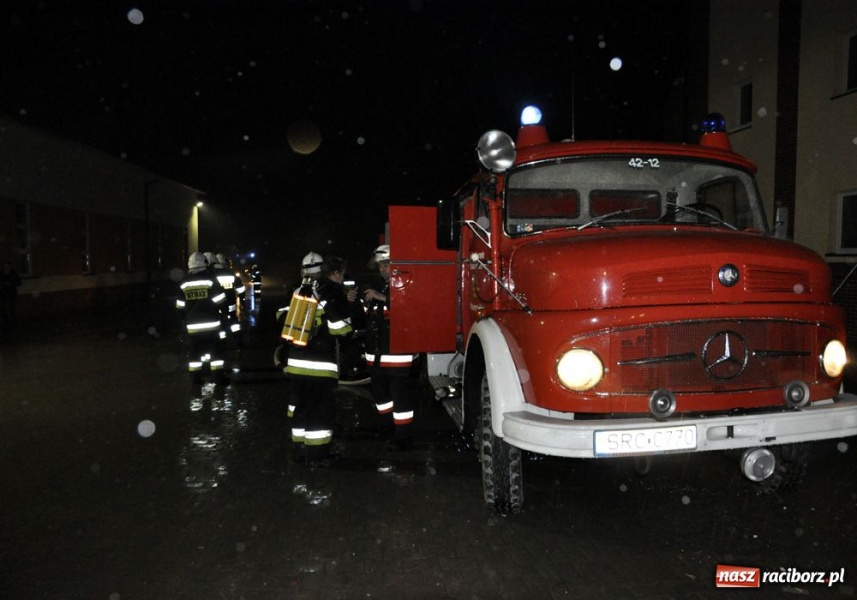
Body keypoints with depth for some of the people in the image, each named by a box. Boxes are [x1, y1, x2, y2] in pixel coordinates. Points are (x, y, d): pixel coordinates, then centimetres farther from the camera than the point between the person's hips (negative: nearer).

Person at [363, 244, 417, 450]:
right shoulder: (378, 287, 16)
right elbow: (367, 315, 24)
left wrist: (382, 298, -30)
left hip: (397, 351, -8)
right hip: (376, 351, 8)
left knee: (399, 394, -2)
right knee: (380, 392, 16)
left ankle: (404, 435, 10)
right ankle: (390, 427, 34)